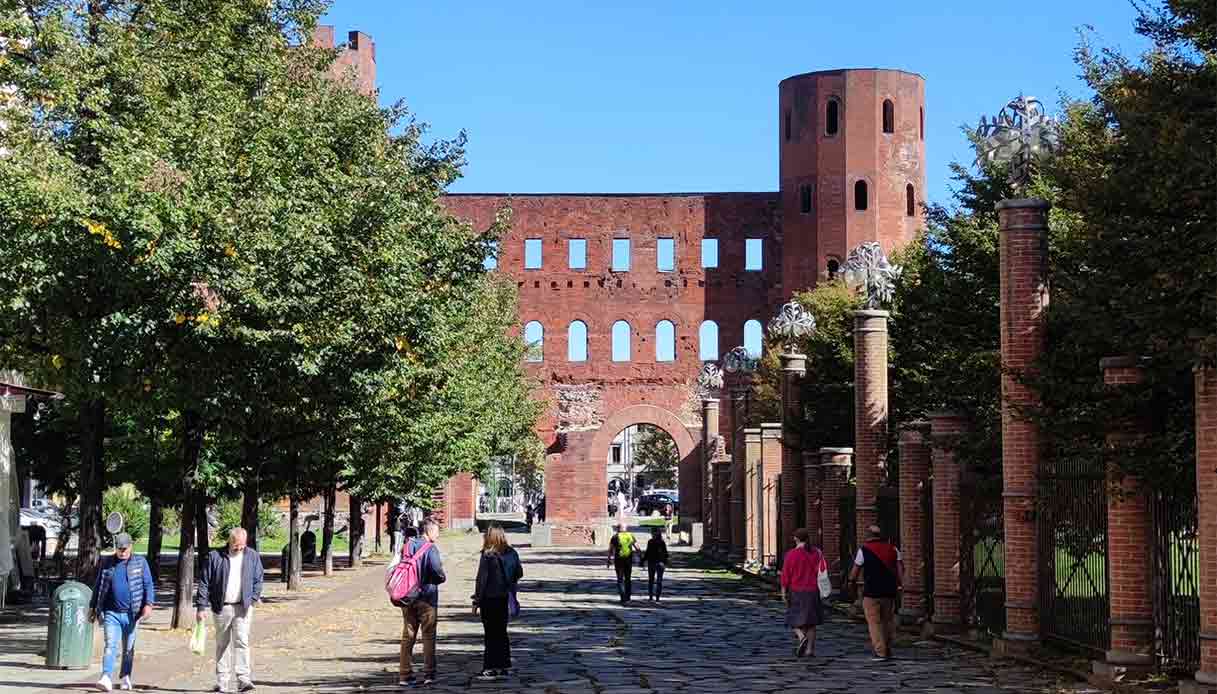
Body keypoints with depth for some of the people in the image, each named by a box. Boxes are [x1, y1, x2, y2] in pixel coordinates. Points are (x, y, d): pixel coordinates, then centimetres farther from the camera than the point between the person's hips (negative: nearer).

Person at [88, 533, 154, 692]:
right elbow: (97, 586, 17)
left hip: (131, 614, 0)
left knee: (128, 649, 10)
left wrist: (149, 604, -13)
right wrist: (92, 607, 17)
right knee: (110, 646, -14)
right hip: (111, 613, 0)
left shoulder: (140, 563, 5)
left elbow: (148, 585, 0)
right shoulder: (106, 563, 9)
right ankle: (106, 678, -23)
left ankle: (126, 677, 23)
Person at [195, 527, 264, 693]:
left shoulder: (252, 556, 6)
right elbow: (204, 583, 0)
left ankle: (243, 679, -13)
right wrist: (201, 606, -4)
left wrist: (253, 599, -3)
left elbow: (258, 580, 12)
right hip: (221, 608, 0)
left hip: (243, 607, 0)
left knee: (241, 641, -11)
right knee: (222, 644, 8)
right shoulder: (215, 556, 0)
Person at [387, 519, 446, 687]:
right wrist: (442, 577, 2)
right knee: (428, 637, 4)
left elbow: (390, 570, 6)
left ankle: (404, 675, 9)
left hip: (408, 599, 5)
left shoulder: (406, 546, 7)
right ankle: (429, 674, 3)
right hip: (427, 598, -5)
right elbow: (439, 572, -20)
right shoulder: (431, 548, -12)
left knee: (407, 636, 10)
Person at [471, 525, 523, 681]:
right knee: (501, 633, 15)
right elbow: (519, 573, 12)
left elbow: (481, 579, -15)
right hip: (505, 599, 5)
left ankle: (490, 669, 0)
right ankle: (503, 667, 17)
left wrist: (477, 601, -10)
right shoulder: (512, 553, 2)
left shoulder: (488, 556, -14)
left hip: (490, 599, -5)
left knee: (491, 634, 0)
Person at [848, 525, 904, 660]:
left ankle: (880, 652, -7)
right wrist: (901, 583, 6)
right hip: (890, 591, 4)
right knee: (888, 620, 15)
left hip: (871, 592, -4)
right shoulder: (892, 549, 10)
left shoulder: (864, 550, -2)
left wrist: (851, 581, 22)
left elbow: (856, 570, 4)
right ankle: (888, 650, 20)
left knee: (874, 622, -1)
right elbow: (900, 566, 2)